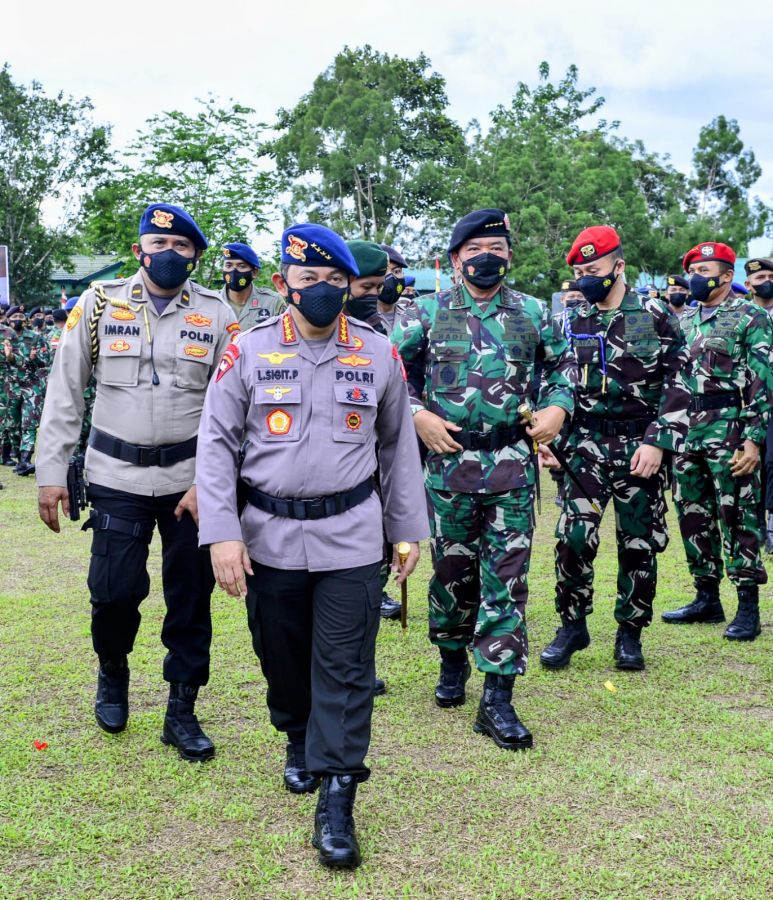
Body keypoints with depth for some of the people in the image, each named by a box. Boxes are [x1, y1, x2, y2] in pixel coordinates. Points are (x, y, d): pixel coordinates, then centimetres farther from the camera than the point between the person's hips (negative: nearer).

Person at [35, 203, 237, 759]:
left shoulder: (217, 315, 0)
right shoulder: (98, 304, 1)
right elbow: (65, 392, 4)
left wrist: (209, 482, -11)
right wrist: (51, 472, -1)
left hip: (190, 479, 1)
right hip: (116, 477, 0)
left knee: (191, 597, 5)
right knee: (114, 589, -3)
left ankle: (182, 710, 21)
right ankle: (113, 672, 30)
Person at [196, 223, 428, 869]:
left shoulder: (379, 354, 2)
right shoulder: (249, 351, -2)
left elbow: (399, 446, 10)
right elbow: (217, 443, -1)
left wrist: (409, 529, 10)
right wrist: (222, 534, -9)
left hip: (351, 536, 0)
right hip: (270, 537, 1)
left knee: (346, 668, -1)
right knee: (281, 657, 14)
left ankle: (336, 802, 6)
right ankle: (300, 741, 42)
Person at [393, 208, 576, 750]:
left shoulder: (533, 314, 7)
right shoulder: (427, 313, 3)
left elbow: (564, 363, 19)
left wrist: (558, 408, 1)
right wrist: (417, 415, -8)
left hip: (513, 466, 1)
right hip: (448, 462, 0)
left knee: (506, 579, -1)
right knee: (452, 572, 11)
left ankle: (497, 699, 3)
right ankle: (453, 661, 36)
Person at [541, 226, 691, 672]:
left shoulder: (655, 316, -2)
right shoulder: (572, 321, 7)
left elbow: (679, 384, -4)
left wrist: (658, 443, -12)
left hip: (640, 446, -1)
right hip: (587, 443, 2)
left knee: (640, 543, 5)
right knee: (574, 536, -9)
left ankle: (630, 634, 19)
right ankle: (573, 625, 9)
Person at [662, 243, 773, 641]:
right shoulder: (684, 321, 16)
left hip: (728, 430, -7)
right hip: (686, 430, 7)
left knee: (737, 516, -4)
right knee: (693, 515, 10)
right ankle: (707, 598, 22)